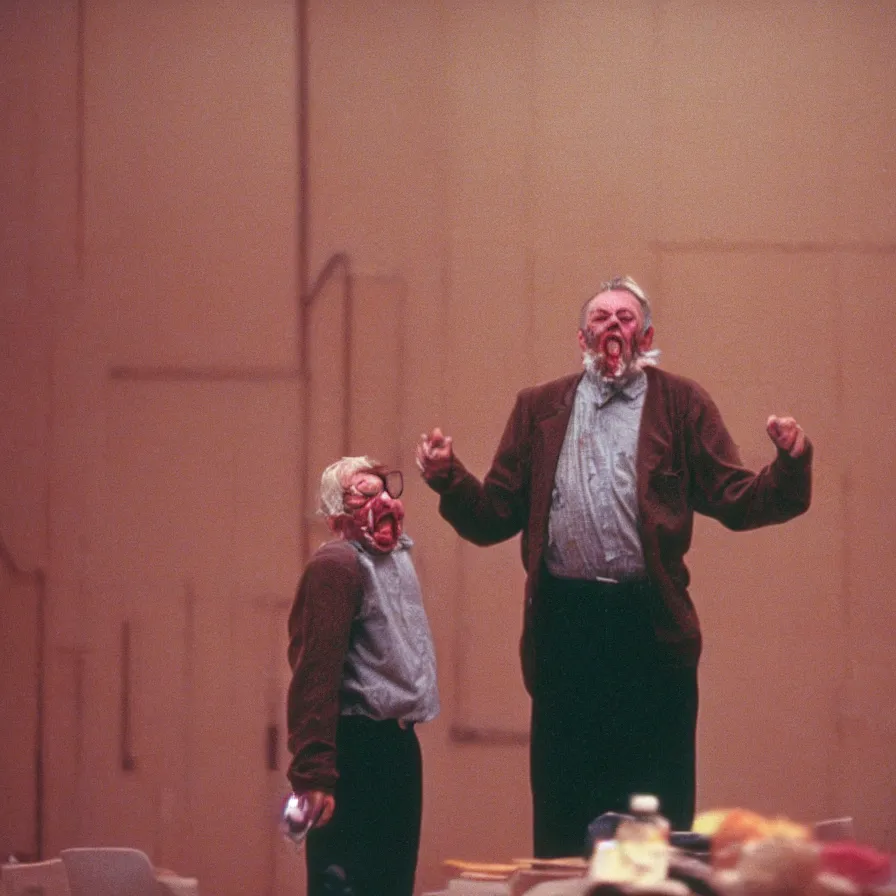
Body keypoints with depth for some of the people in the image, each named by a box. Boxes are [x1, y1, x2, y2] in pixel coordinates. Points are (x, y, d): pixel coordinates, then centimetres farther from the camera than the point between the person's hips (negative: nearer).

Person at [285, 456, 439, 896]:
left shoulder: (394, 558, 15)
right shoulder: (336, 565, -13)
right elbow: (316, 674, -20)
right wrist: (314, 773, -25)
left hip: (396, 743, 10)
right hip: (356, 746, -10)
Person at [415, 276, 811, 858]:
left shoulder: (681, 405, 9)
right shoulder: (540, 409, 15)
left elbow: (736, 501, 1)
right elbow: (494, 518, 11)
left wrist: (789, 464, -16)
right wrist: (449, 479, -6)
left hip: (650, 623, -2)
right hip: (565, 624, 2)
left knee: (659, 812, 1)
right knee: (562, 812, 5)